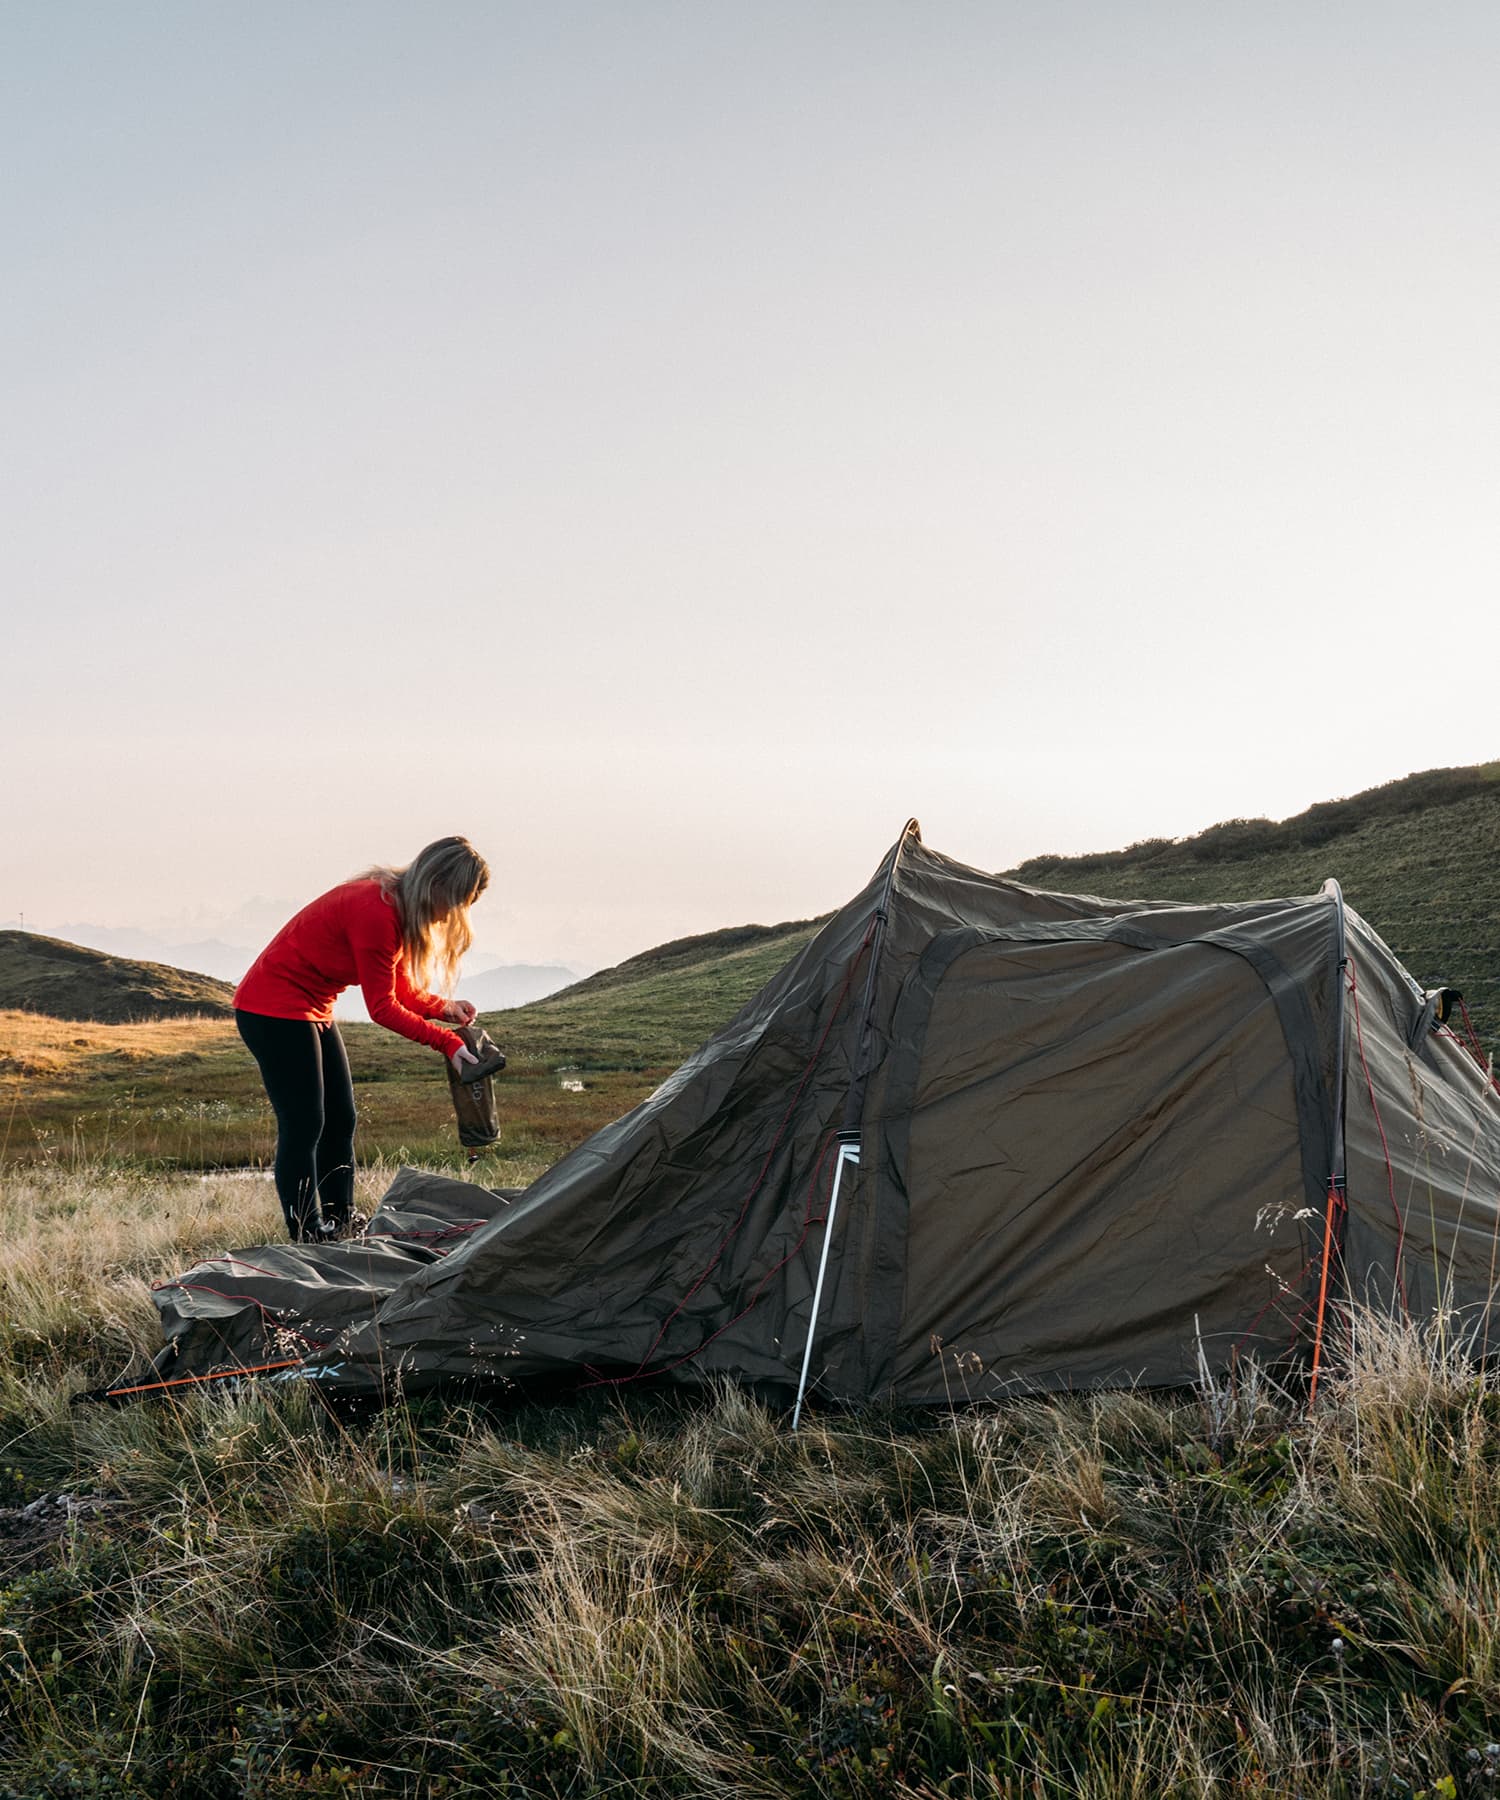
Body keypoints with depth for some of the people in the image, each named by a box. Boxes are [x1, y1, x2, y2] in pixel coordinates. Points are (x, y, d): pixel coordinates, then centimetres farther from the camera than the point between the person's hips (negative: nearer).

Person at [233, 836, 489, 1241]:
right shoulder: (376, 912, -27)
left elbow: (400, 990, 8)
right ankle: (309, 1239, -4)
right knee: (303, 1125, -9)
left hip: (312, 1011, 10)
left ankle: (339, 1228, 17)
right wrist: (445, 1041, -22)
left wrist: (442, 1007, -10)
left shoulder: (398, 908, 3)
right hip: (274, 1010, -10)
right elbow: (383, 1008, -23)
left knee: (340, 1120, 10)